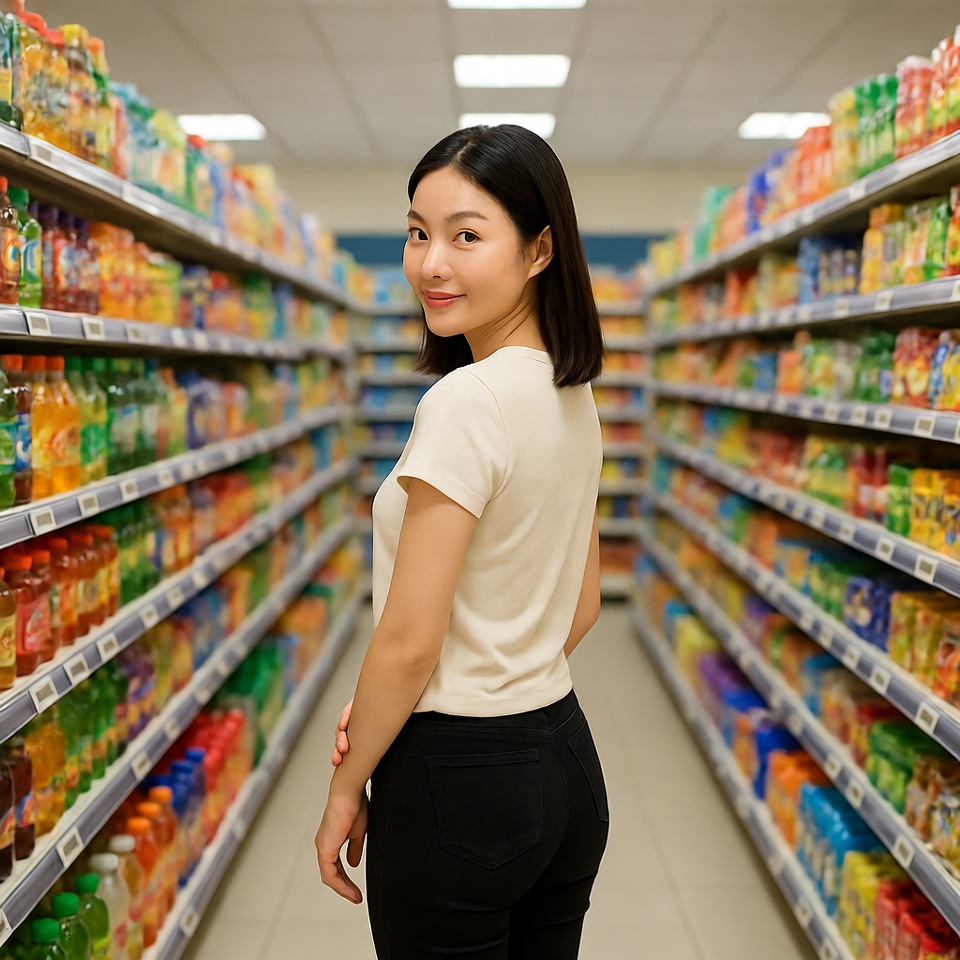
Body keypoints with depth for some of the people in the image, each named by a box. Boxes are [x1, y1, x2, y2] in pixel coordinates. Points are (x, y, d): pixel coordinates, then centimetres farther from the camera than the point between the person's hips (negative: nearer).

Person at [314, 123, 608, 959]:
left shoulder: (465, 400, -22)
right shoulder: (573, 394, 5)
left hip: (458, 786, -8)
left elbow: (409, 642, -20)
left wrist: (345, 789, -6)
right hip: (565, 757, 9)